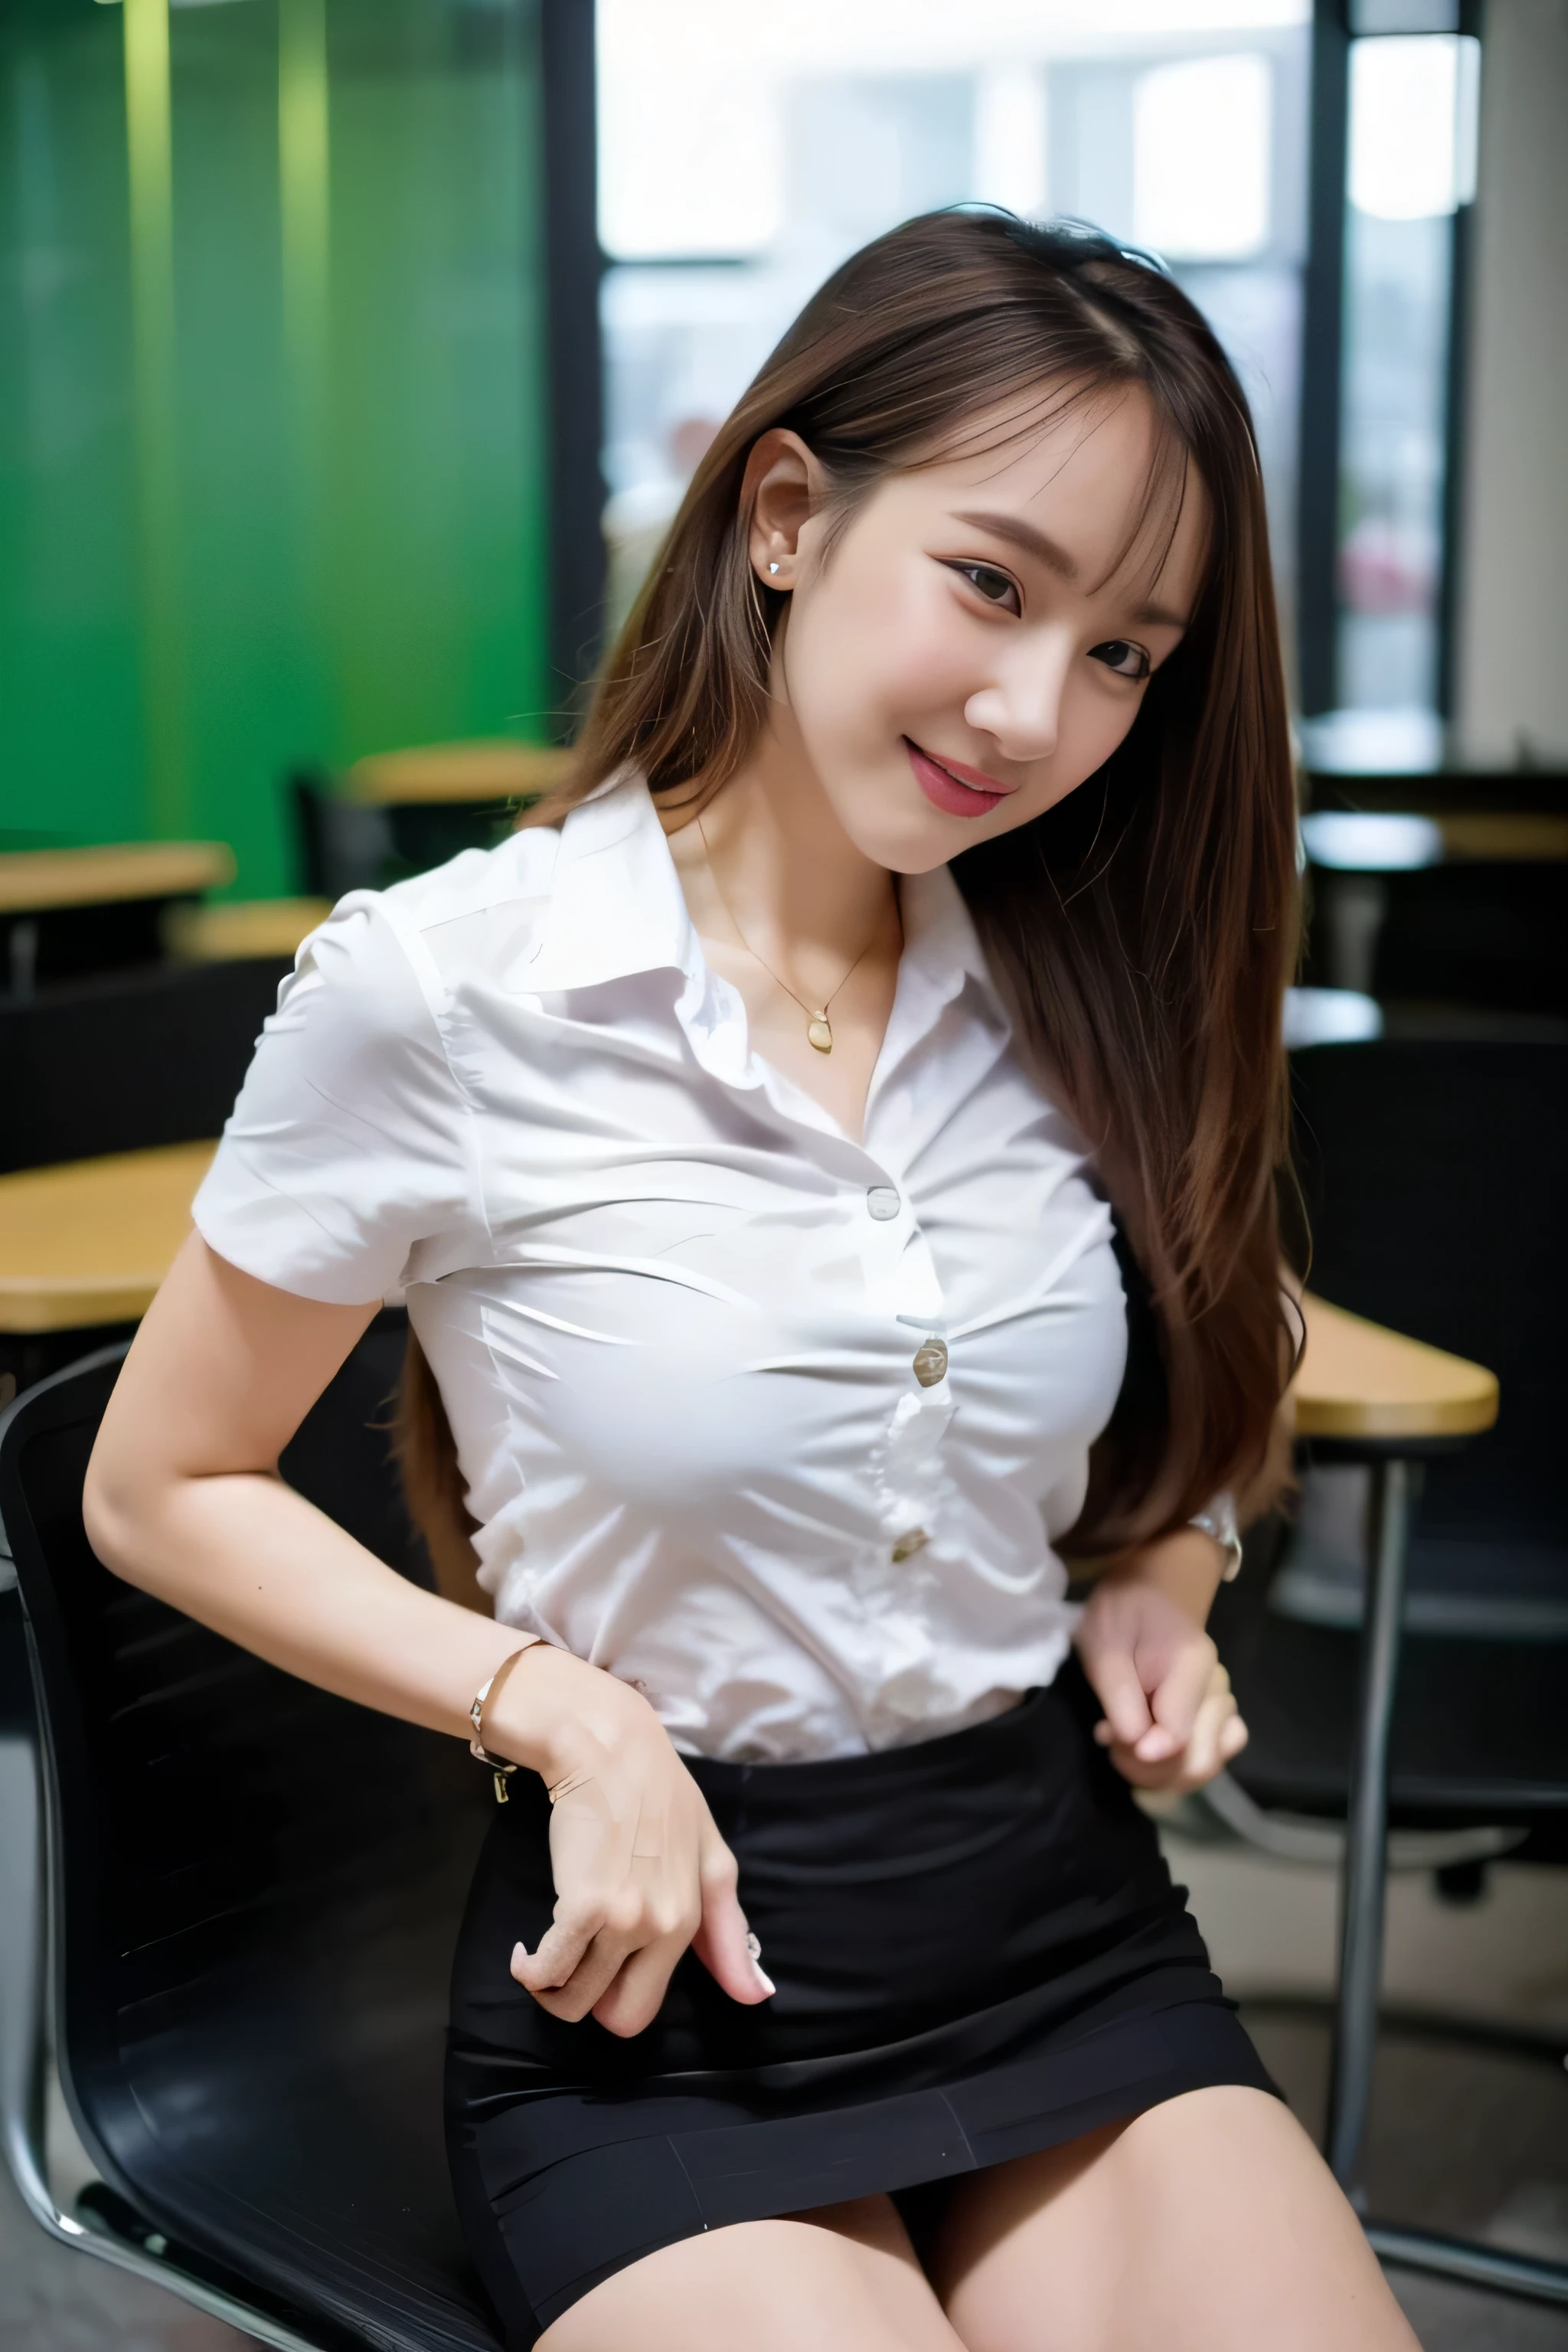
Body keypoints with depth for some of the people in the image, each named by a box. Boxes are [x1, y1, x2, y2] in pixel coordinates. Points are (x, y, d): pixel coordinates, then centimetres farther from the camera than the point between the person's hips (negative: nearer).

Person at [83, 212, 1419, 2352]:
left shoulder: (1085, 995, 1)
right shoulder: (434, 996, -14)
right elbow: (163, 1490, -2)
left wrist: (1155, 1588, -2)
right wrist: (564, 1712, -13)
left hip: (1067, 1928, 4)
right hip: (665, 1972, -4)